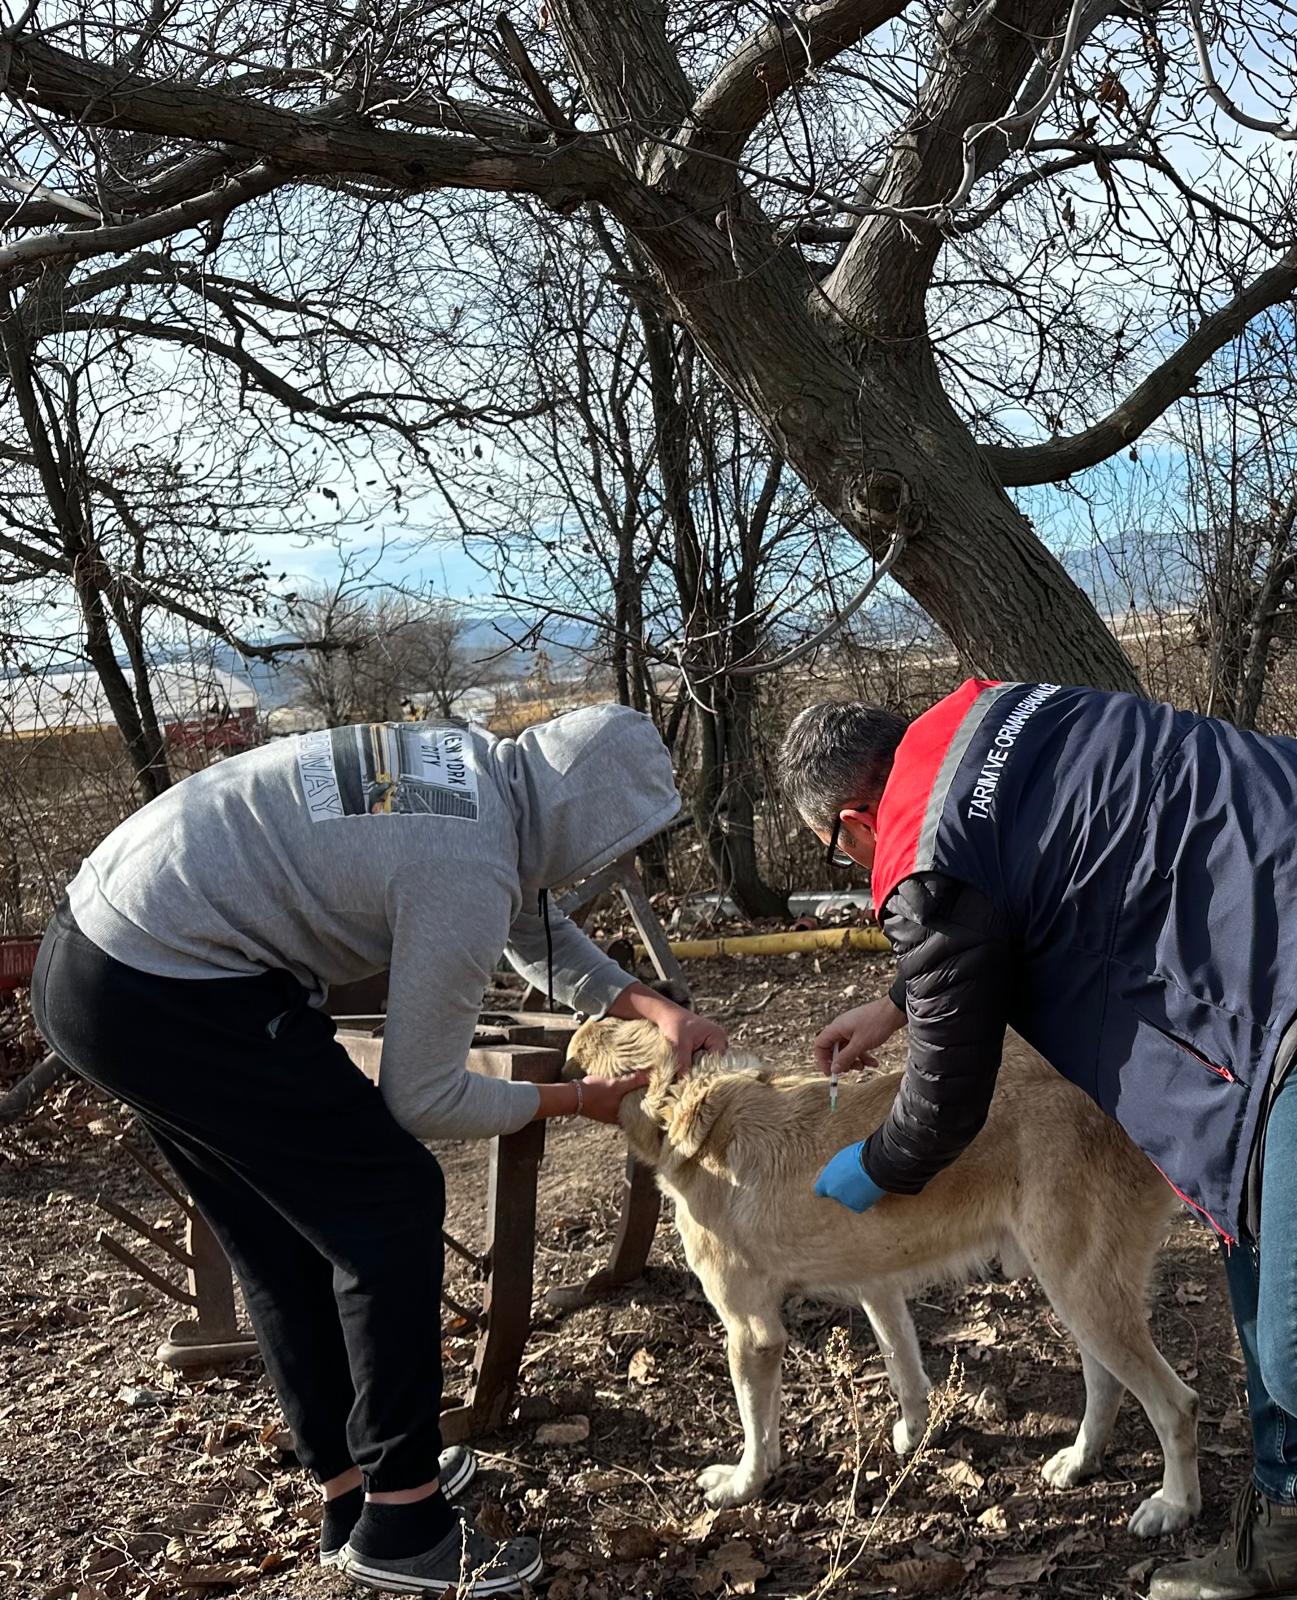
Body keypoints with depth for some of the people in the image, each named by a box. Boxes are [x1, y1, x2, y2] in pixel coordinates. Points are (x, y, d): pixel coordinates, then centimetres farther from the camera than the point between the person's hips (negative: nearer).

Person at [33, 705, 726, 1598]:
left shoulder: (475, 764, 6)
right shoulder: (467, 874, -21)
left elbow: (536, 928, 22)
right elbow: (424, 1099, -10)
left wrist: (656, 1008, 12)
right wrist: (578, 1102, 4)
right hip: (165, 997, -10)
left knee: (288, 1241, 18)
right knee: (391, 1205, 0)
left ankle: (352, 1489, 31)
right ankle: (401, 1522, 11)